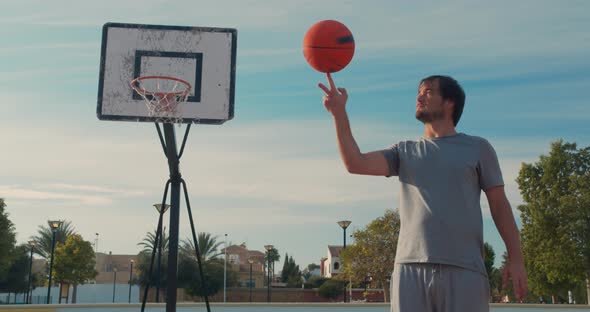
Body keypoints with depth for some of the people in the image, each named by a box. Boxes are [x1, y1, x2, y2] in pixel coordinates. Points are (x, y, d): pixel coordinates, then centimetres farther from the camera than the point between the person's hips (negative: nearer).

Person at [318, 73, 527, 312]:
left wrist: (516, 258, 1)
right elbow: (355, 163, 3)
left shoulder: (478, 148, 12)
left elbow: (499, 204, 9)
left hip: (464, 270, -2)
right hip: (410, 267, 2)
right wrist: (339, 114, -3)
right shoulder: (404, 151, 18)